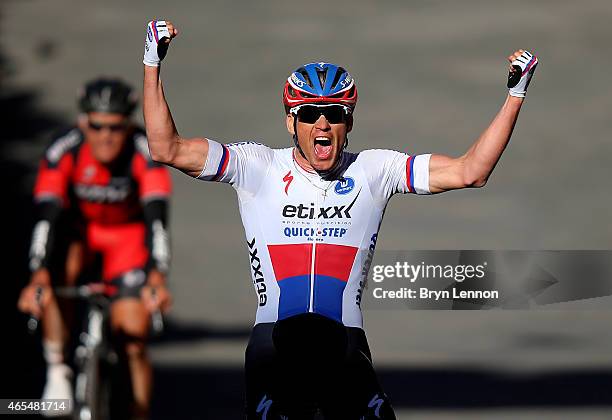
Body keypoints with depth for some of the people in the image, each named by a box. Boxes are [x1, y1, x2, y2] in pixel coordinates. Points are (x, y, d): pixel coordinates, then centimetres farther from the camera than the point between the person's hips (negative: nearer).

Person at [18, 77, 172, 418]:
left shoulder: (144, 151, -30)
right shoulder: (65, 150, -29)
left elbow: (156, 217, -37)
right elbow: (48, 216, -35)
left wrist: (157, 279, -51)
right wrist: (38, 279, -48)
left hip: (128, 232, 0)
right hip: (80, 226, 0)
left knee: (134, 341, -10)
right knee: (58, 278, -33)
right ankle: (58, 371, -14)